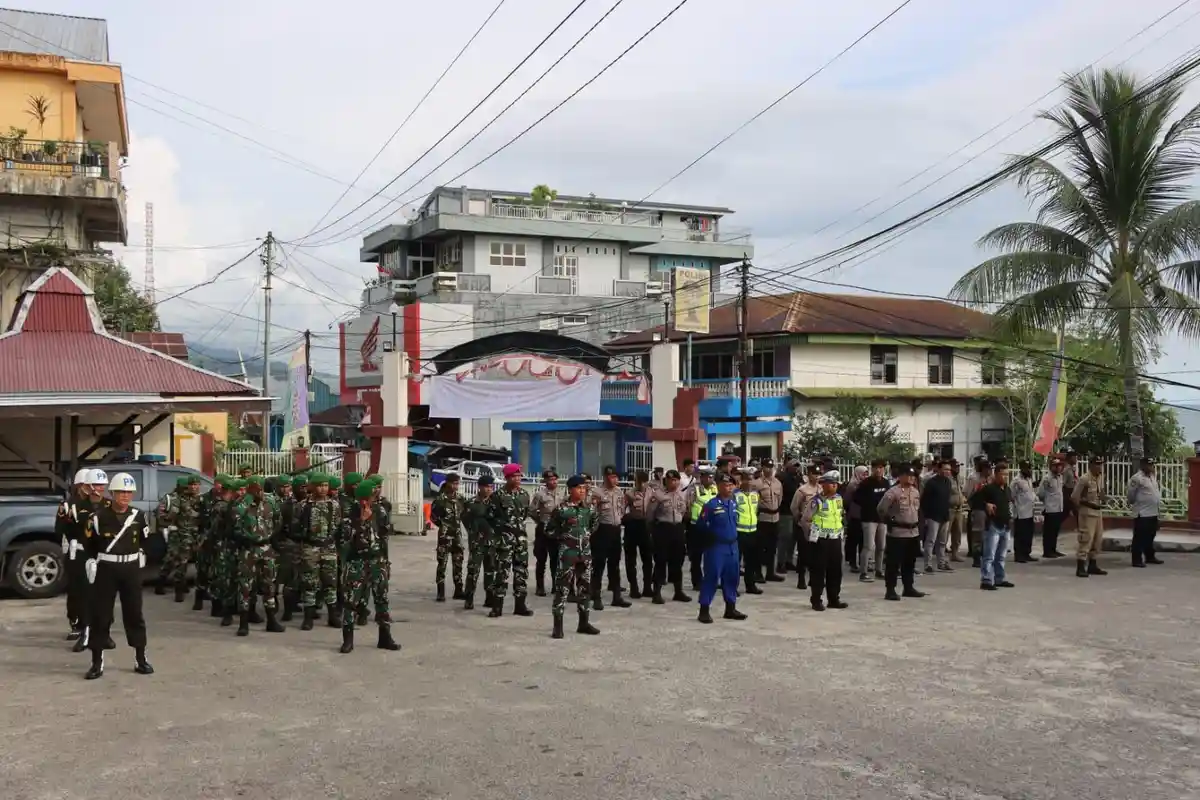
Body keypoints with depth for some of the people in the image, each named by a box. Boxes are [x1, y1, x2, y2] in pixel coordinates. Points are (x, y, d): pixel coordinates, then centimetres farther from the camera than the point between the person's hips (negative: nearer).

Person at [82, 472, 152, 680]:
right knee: (100, 615, 1)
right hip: (106, 569, -2)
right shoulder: (99, 517, -8)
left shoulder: (138, 516, 3)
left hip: (131, 569, 2)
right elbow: (88, 543, 1)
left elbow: (146, 541, 14)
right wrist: (92, 561, -5)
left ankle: (140, 659, 16)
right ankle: (97, 663, 10)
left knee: (134, 614, 7)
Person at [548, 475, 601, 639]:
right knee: (562, 587, -7)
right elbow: (549, 530, -3)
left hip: (585, 551, 5)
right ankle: (558, 626, -4)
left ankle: (583, 623, 22)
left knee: (585, 586, 11)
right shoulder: (561, 509, -10)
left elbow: (595, 522, 23)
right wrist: (563, 537, -5)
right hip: (567, 551, -5)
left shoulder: (590, 508, 3)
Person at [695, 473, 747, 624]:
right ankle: (704, 610, 1)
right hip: (716, 547, -7)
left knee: (731, 577, 13)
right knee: (711, 578, -5)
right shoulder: (711, 505, -14)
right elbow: (701, 525, -10)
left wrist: (733, 535, 14)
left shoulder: (734, 504, 8)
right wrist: (712, 537, -3)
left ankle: (730, 608, 25)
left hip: (732, 546, 7)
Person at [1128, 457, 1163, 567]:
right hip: (1142, 513, -9)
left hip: (1153, 512, 9)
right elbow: (1130, 494, -12)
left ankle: (1150, 557, 29)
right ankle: (1137, 560, -1)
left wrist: (1158, 501, 17)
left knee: (1150, 536, 18)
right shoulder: (1137, 478, -16)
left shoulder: (1153, 477, 13)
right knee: (1140, 537, -5)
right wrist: (1134, 504, 1)